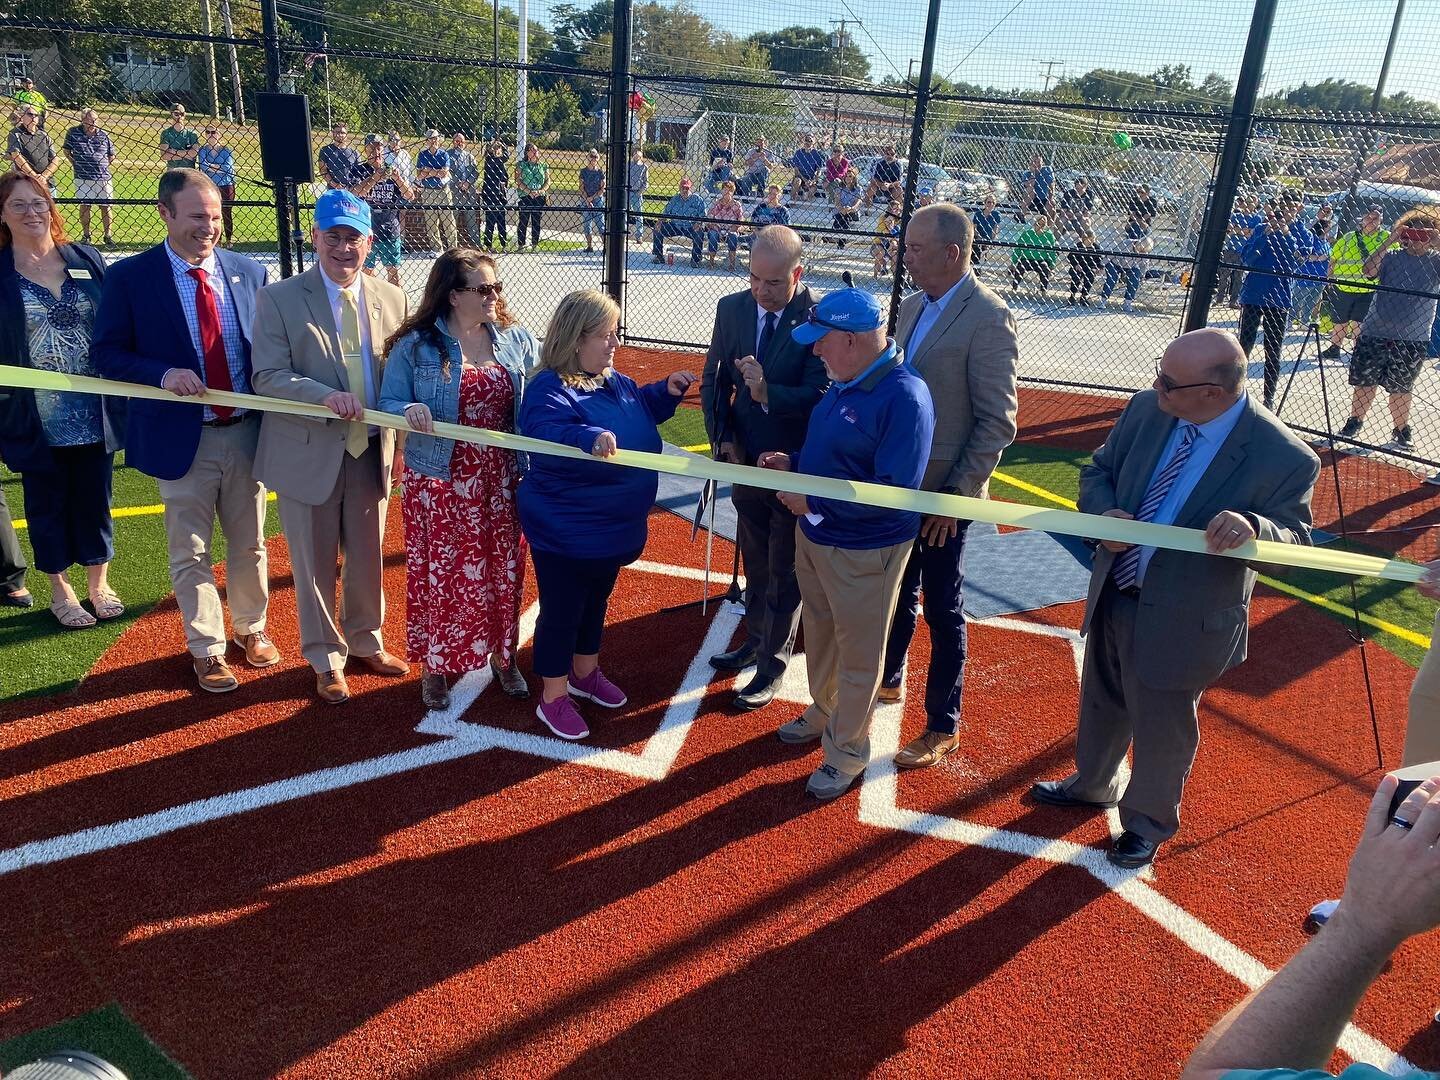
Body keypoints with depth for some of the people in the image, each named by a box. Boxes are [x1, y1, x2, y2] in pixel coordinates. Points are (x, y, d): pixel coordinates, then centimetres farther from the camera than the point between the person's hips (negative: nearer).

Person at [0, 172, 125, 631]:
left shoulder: (87, 260, 2)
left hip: (94, 414, 1)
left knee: (94, 499, 12)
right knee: (48, 505, 11)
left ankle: (99, 584, 29)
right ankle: (60, 593, 26)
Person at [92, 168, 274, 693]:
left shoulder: (248, 271, 2)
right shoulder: (129, 276, -6)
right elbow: (108, 354, -4)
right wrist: (164, 374, -23)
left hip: (247, 431, 2)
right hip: (181, 436, -2)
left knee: (249, 544, 15)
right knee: (190, 552, 9)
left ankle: (250, 628, 36)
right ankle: (205, 649, 25)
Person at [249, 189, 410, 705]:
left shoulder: (392, 299, 4)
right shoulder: (279, 299, -6)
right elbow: (266, 376, -12)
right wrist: (326, 396, -28)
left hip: (371, 451, 3)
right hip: (309, 453, -3)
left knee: (368, 556, 16)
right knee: (315, 563, 10)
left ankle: (365, 641, 39)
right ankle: (326, 659, 29)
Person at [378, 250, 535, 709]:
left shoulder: (517, 340, 1)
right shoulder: (415, 345, -7)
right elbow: (388, 403, -5)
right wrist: (409, 411, -29)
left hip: (501, 480, 3)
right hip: (440, 483, -2)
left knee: (504, 568, 12)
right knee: (440, 572, 7)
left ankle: (503, 656, 33)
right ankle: (434, 664, 27)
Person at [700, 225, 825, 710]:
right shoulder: (731, 308, -2)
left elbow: (819, 395, -23)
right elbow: (713, 380, 5)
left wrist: (768, 394, -39)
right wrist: (723, 439, -6)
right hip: (745, 460, 5)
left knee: (784, 570, 7)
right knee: (754, 560, 21)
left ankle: (772, 667, 21)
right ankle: (755, 641, 40)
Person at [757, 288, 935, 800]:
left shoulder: (904, 398, -26)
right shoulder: (845, 381, 1)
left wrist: (813, 502, -25)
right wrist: (793, 462, 0)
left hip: (863, 552, -8)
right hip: (814, 535, 8)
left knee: (857, 654, 10)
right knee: (819, 633, 25)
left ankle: (847, 750, 28)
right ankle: (824, 711, 48)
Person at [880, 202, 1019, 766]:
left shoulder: (988, 317, -17)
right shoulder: (913, 306, 6)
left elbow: (997, 423, -17)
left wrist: (956, 495, -18)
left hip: (943, 493, -6)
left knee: (942, 609, 7)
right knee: (898, 592, 21)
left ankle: (943, 725, 23)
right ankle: (889, 678, 43)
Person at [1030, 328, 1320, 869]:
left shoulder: (1284, 458, -23)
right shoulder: (1146, 409, -9)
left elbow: (1295, 540, -14)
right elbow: (1098, 472, 3)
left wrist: (1252, 528, -37)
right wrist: (1105, 514, -19)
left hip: (1181, 618, -5)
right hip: (1113, 595, 5)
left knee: (1161, 727, 16)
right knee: (1101, 703, 27)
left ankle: (1147, 823, 45)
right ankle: (1093, 783, 56)